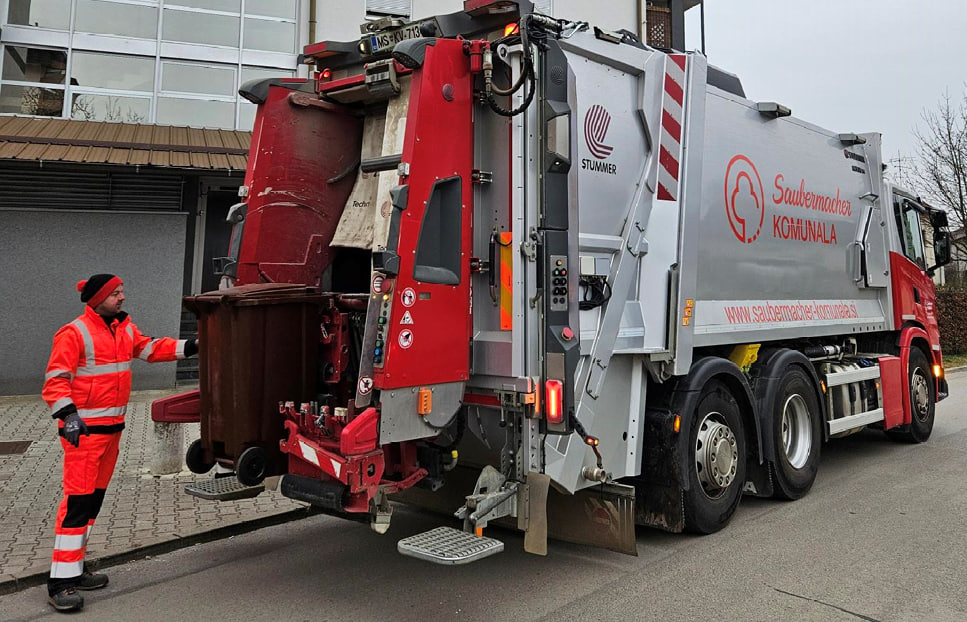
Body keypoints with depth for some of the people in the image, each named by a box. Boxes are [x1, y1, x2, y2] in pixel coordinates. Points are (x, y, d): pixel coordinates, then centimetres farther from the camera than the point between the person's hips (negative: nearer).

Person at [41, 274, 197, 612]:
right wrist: (68, 415, -27)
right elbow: (55, 380, -16)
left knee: (95, 497, 14)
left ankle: (75, 570, 26)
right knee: (78, 500, -10)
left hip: (113, 426, 9)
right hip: (84, 429, -9)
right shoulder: (74, 333, -13)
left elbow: (151, 348, 17)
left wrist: (190, 346, 6)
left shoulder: (125, 329, 11)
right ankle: (60, 582, -3)